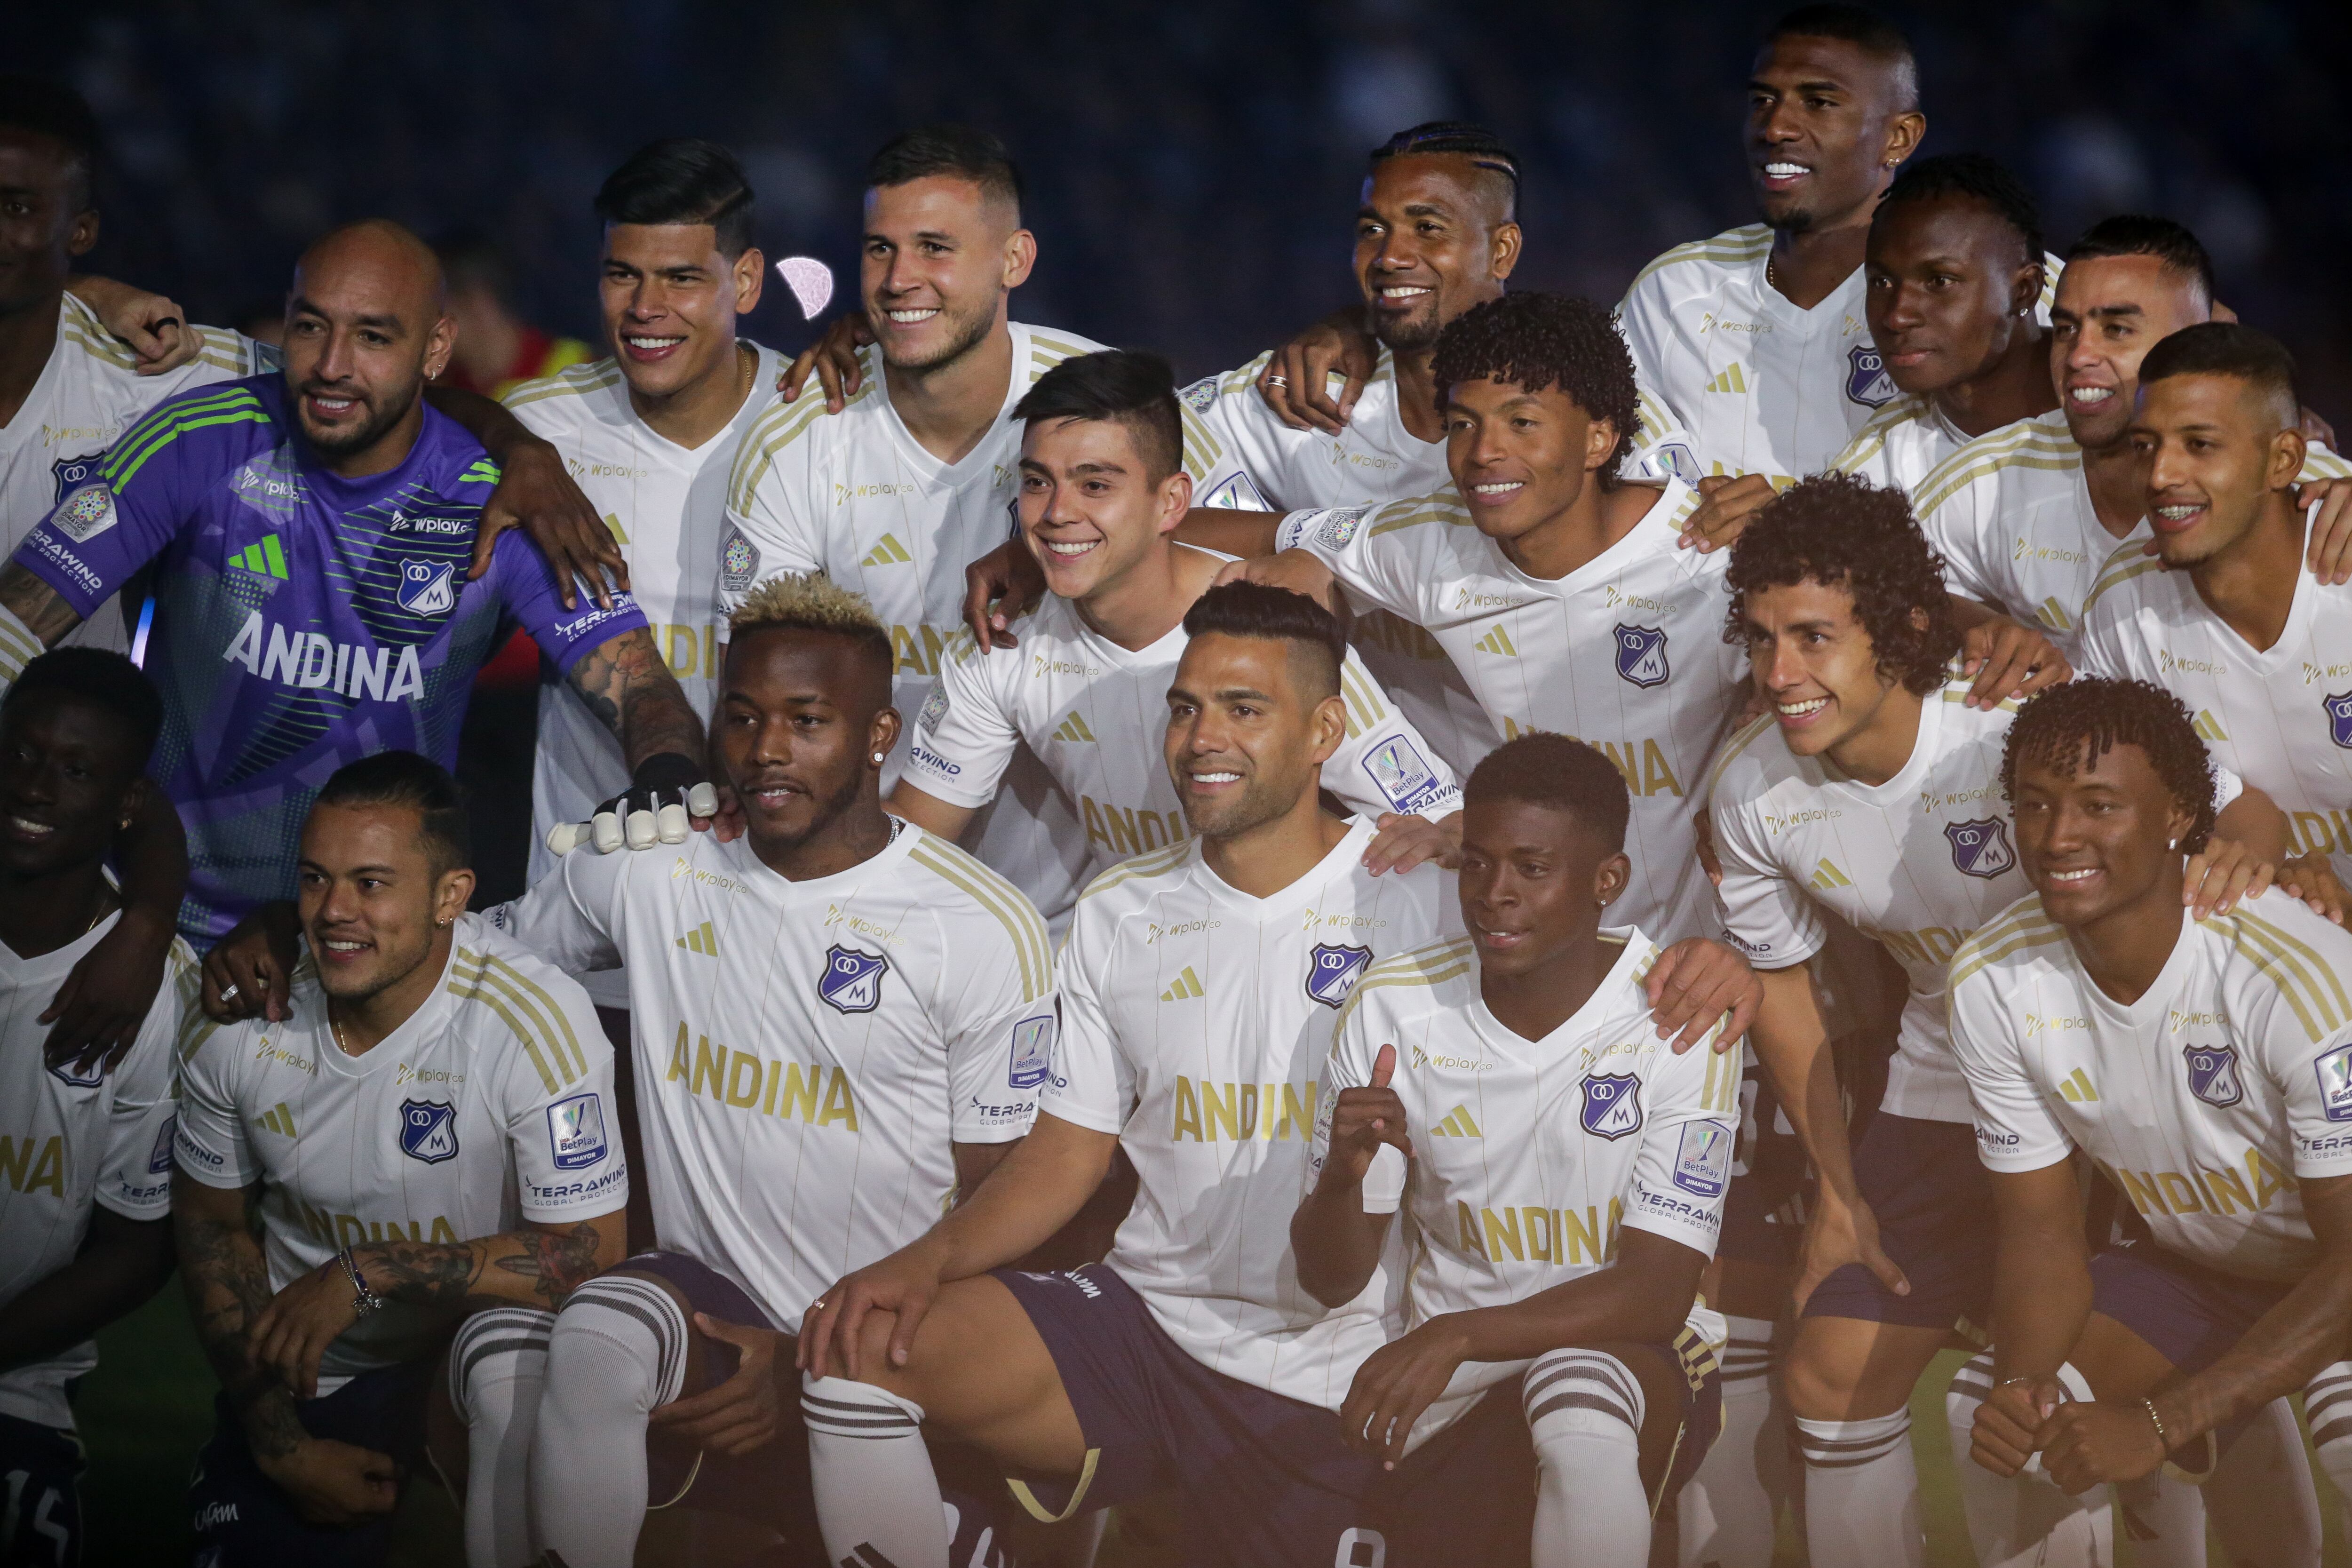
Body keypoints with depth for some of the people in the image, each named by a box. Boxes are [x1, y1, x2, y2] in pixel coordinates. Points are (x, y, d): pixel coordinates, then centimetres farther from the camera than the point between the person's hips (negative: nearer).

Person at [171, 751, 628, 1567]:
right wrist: (281, 1444, -3)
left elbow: (587, 1254, -23)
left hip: (479, 1320, -4)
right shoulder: (235, 1024, -13)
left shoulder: (536, 1022, -26)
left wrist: (366, 1274, -28)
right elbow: (211, 1223, 2)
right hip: (295, 1368, 4)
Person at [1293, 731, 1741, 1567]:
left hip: (1629, 1352, -4)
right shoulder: (1394, 1007, -1)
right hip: (1449, 1367, 4)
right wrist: (1341, 1178, -22)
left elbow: (1656, 1294, -15)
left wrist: (1458, 1335, -30)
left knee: (1579, 1402, -38)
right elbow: (1330, 1280, 2)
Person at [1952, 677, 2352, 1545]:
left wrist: (2159, 1424, -32)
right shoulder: (1992, 980, -13)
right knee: (2016, 1425, -18)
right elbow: (2043, 1232, -5)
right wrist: (2022, 1384, -28)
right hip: (2190, 1274, 5)